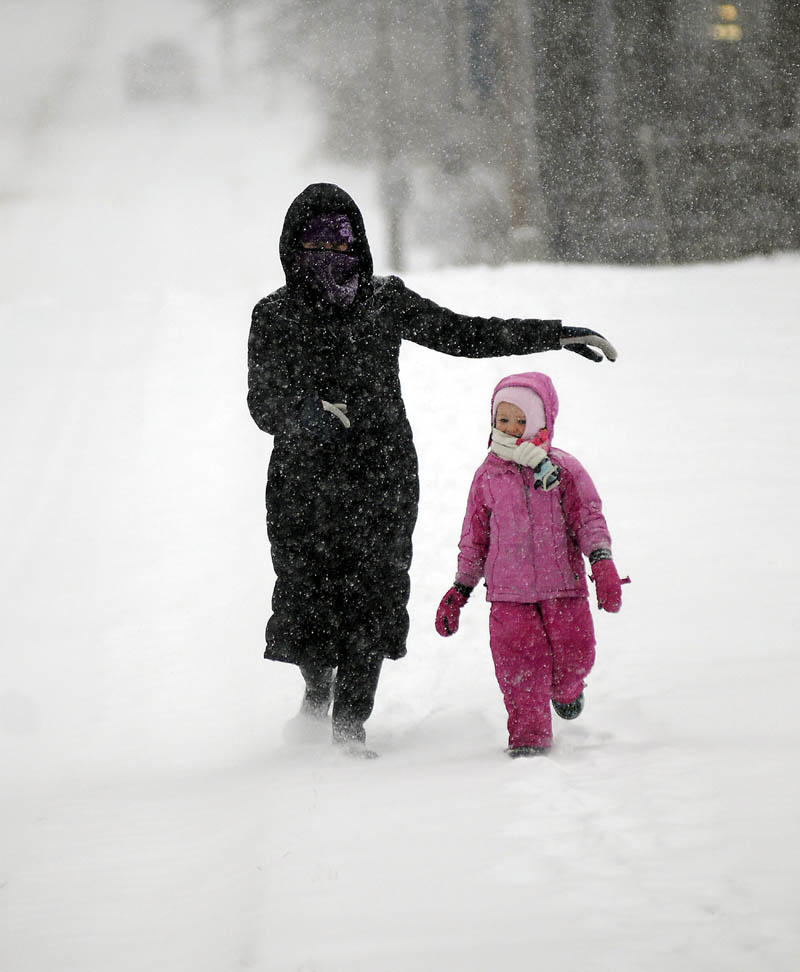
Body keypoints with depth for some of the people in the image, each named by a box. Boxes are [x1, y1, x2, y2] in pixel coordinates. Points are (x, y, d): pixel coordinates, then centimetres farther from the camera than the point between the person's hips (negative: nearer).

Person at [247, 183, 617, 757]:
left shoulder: (385, 302, 7)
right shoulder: (275, 317, 1)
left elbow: (463, 334, 15)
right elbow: (264, 405, -6)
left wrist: (555, 336, 12)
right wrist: (309, 413, -29)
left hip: (382, 477, 1)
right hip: (305, 479, -1)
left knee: (372, 600, -7)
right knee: (305, 600, -2)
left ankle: (351, 722, 6)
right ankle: (317, 689, 31)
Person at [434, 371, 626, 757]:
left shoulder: (564, 470, 3)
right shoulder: (488, 476, 9)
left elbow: (589, 517, 1)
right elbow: (474, 537, 16)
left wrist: (602, 561, -16)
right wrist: (460, 589, 15)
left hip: (562, 583, -1)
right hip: (508, 589, 1)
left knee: (574, 652, -5)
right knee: (519, 659, -12)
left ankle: (566, 689, 31)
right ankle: (528, 733, -2)